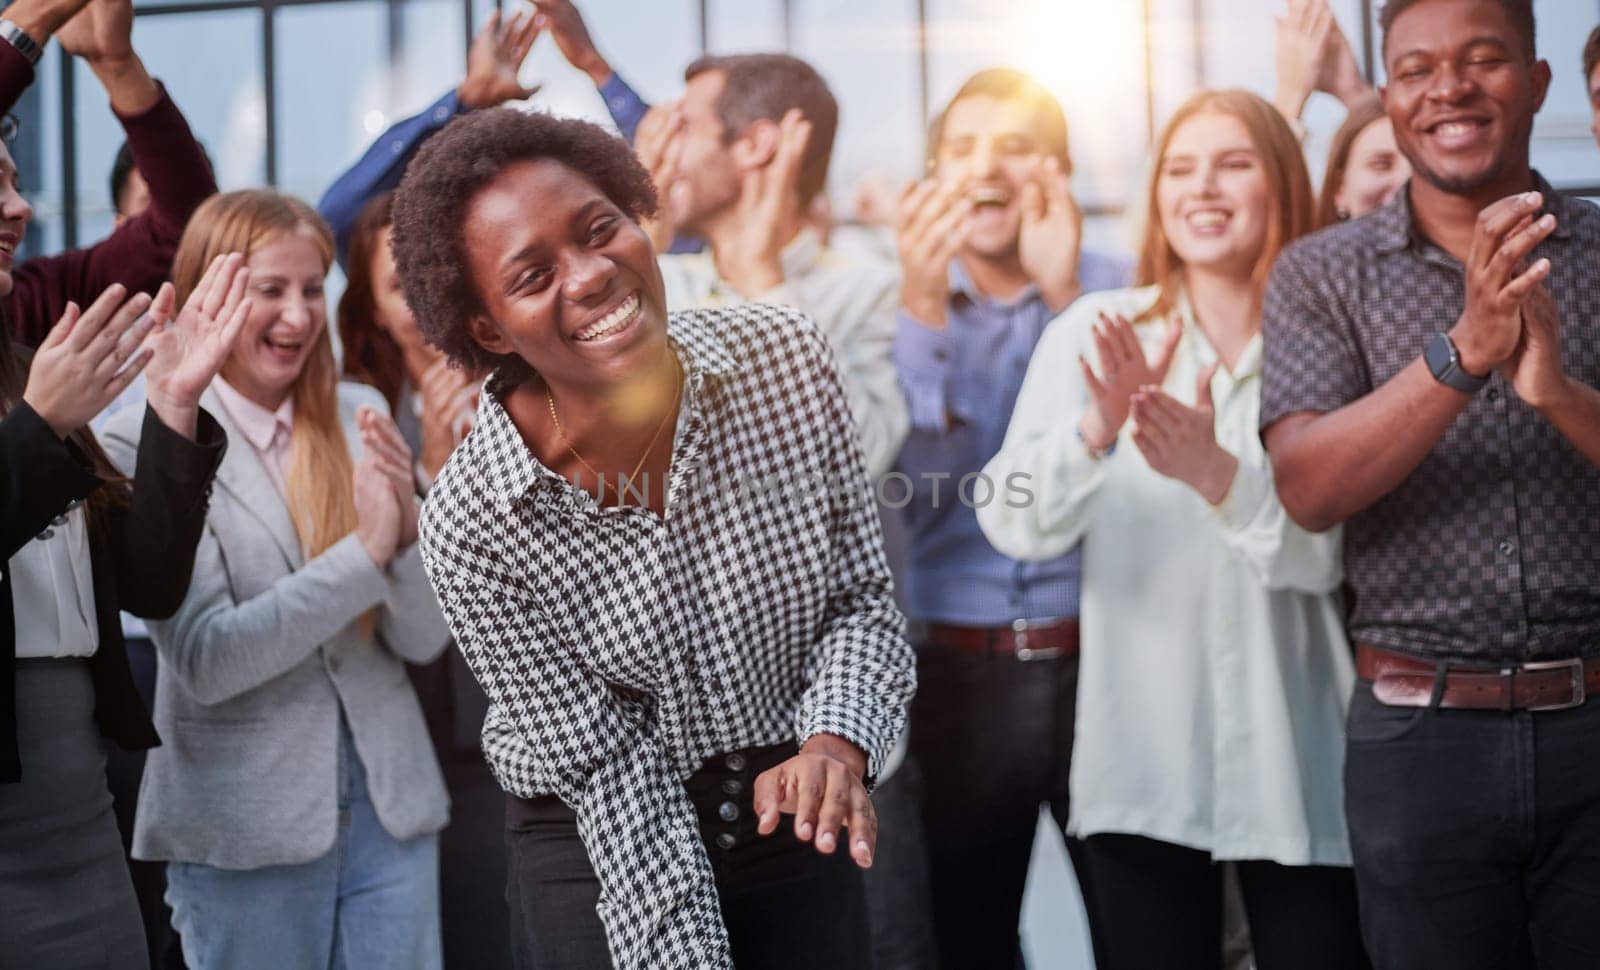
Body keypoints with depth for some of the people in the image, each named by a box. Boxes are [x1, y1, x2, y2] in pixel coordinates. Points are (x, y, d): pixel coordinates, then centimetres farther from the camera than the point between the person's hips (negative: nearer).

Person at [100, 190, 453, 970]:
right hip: (244, 827, -3)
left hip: (390, 807, 3)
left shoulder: (358, 415, 2)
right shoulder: (147, 445, -8)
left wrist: (407, 527, -18)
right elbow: (206, 659, -16)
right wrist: (363, 553, -22)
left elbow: (423, 639, 1)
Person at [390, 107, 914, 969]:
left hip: (799, 823, 3)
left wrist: (837, 743, -24)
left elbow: (860, 598, -6)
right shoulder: (472, 528, -22)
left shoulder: (786, 358, -14)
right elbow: (610, 771, -17)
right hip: (600, 856, -2)